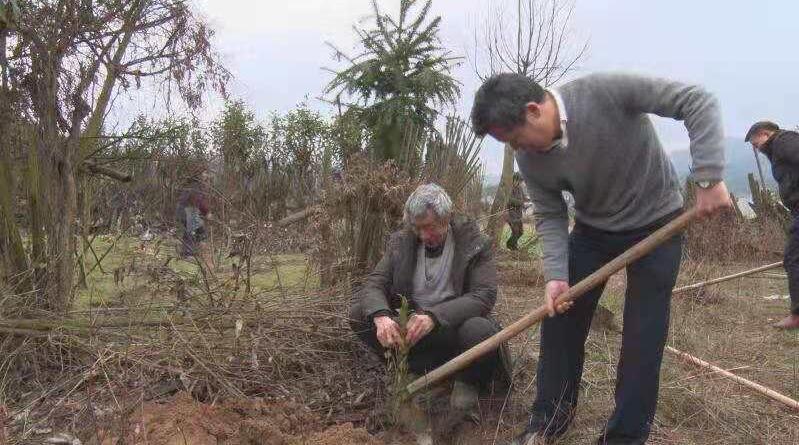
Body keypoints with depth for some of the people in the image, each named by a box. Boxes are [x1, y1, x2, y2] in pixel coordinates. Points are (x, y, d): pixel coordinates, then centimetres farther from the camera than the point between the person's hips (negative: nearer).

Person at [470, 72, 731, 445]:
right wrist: (555, 274, -22)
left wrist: (708, 177, -34)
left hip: (656, 223, -4)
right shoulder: (529, 159, -14)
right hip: (592, 229, 4)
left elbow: (696, 101, -28)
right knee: (559, 317, 3)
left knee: (643, 335, -3)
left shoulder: (604, 92, -30)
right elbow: (549, 216, -7)